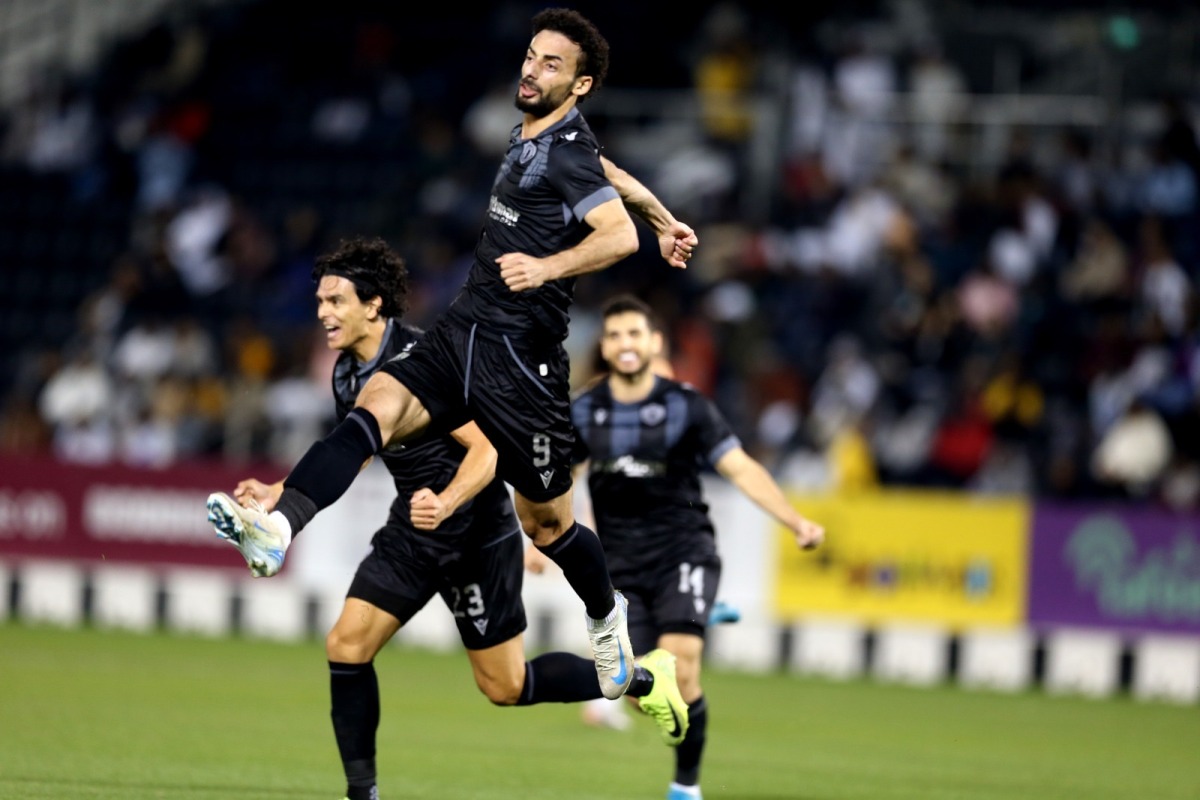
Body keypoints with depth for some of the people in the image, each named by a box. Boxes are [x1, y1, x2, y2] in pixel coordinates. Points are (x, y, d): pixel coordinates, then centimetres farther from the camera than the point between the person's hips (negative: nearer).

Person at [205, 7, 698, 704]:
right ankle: (279, 529, -42)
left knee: (548, 523, 6)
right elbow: (614, 176, 31)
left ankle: (607, 619, 35)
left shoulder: (566, 154, -12)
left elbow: (619, 235, -27)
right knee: (374, 409, -21)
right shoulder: (531, 137, 14)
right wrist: (666, 221, 44)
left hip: (520, 362, -7)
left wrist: (548, 267, -39)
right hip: (460, 335, 7)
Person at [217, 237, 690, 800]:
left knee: (505, 686, 0)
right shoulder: (347, 373, 2)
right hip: (411, 531, 7)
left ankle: (643, 678, 20)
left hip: (475, 535, -7)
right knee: (345, 646, -8)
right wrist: (278, 494, 10)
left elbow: (487, 448, -23)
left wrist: (446, 504, -41)